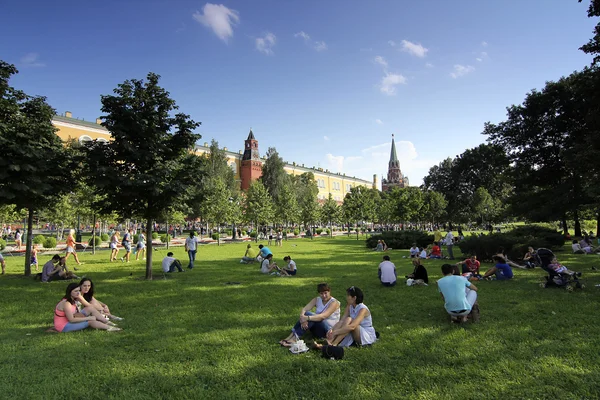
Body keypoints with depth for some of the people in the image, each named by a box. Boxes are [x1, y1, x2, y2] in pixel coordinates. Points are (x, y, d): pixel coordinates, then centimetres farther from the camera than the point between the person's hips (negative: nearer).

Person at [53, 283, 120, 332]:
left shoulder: (73, 299, 2)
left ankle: (107, 322, -9)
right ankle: (109, 328, -11)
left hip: (68, 322, 8)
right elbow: (71, 320, -26)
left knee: (90, 309, -6)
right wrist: (88, 318, -22)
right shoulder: (66, 303, -25)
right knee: (90, 322, -18)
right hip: (63, 327, -8)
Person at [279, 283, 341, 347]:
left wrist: (307, 318, -38)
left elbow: (323, 316, -27)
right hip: (317, 329, 5)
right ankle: (291, 336, -29)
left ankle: (294, 338, -35)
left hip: (329, 330, -5)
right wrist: (302, 317, -32)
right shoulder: (317, 300, 5)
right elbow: (304, 309, -9)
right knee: (307, 314, -24)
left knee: (309, 315, -29)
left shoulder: (334, 302, -12)